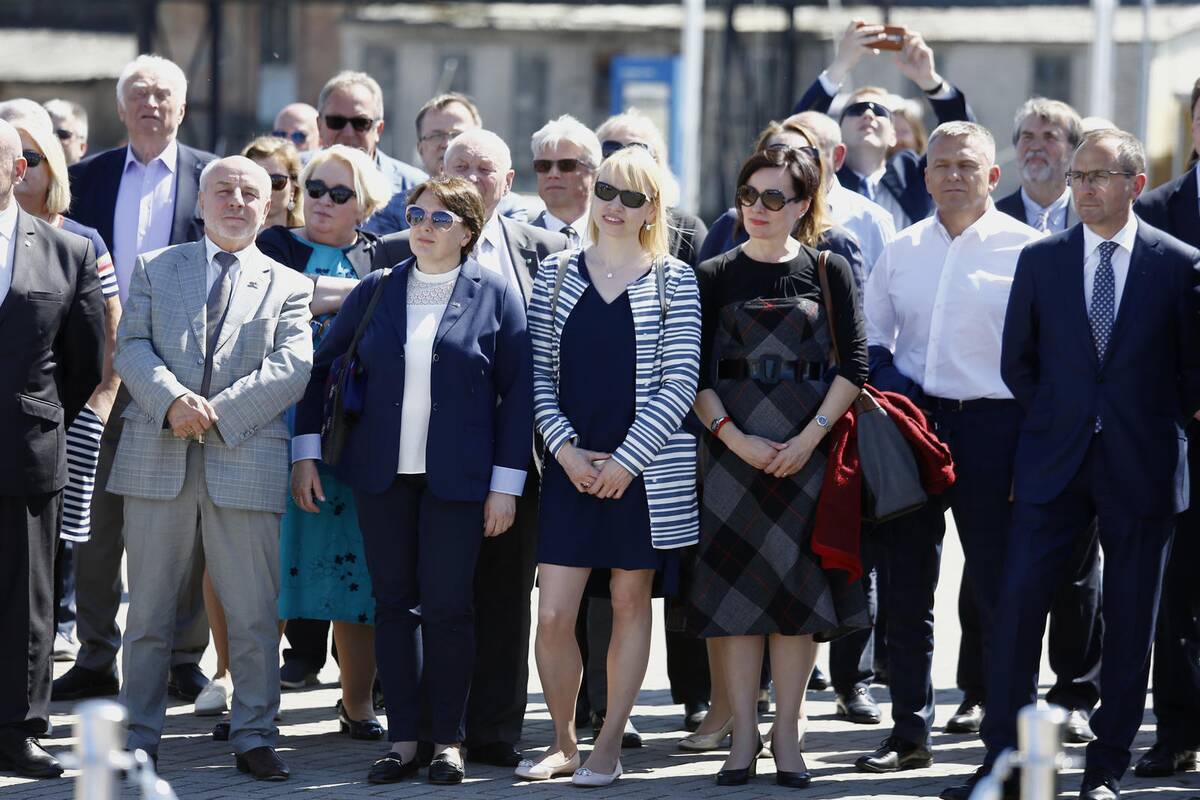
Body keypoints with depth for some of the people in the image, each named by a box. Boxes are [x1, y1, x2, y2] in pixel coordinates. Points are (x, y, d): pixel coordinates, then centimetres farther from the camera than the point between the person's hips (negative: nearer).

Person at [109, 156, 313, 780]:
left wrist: (216, 412, -13)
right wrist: (172, 401, -16)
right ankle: (139, 737, 12)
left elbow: (292, 367, -2)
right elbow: (132, 347, 3)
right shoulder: (154, 269, 15)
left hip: (245, 463, 0)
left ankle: (253, 737, 8)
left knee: (254, 613, -1)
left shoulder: (288, 286, 12)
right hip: (158, 460, 1)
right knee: (149, 610, 4)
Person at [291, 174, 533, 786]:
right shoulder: (375, 292, 8)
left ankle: (449, 740, 8)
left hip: (458, 478, -3)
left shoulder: (495, 294, 1)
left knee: (446, 607, -2)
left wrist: (506, 484, -6)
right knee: (393, 604, 5)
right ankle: (403, 740, 10)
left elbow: (517, 390, -1)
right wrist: (306, 453, 5)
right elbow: (321, 368, 13)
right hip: (382, 476, 3)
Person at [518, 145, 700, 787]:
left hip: (645, 467, -2)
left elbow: (679, 383, -5)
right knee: (552, 615, -4)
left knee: (631, 602, 6)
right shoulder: (557, 274, 7)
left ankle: (608, 746, 14)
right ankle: (562, 743, 14)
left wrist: (625, 460, -11)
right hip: (572, 468, 2)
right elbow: (539, 373, 6)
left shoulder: (673, 280, 0)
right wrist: (565, 449, -7)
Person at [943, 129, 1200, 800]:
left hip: (1142, 467, -1)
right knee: (1019, 602, -7)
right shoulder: (1041, 261, 6)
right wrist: (1055, 424, 10)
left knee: (1131, 621, 3)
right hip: (1055, 465, 1)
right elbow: (1018, 360, 14)